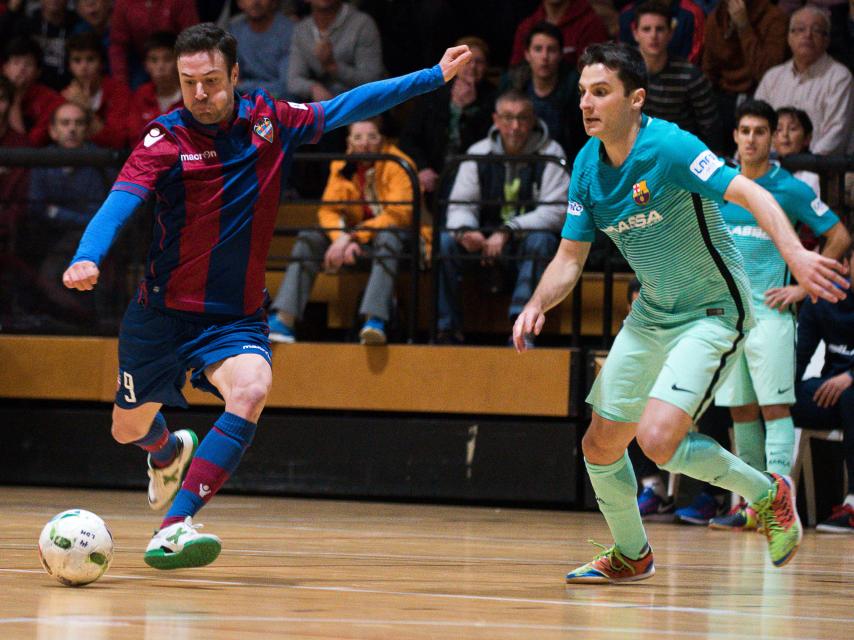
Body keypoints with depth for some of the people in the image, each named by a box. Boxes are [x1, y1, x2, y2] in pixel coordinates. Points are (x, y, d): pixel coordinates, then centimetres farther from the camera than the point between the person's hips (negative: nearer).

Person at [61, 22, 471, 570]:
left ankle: (175, 526, -32)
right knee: (130, 427, 13)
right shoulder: (167, 138, -12)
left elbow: (347, 107, 9)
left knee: (253, 388, -30)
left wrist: (437, 76, 9)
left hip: (237, 316, 1)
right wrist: (88, 259, -45)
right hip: (164, 312, -1)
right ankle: (171, 452, 54)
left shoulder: (269, 120, -2)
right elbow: (121, 201, -25)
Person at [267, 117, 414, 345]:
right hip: (355, 235, 5)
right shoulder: (341, 166, 4)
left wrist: (352, 236, -27)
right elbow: (328, 210, -3)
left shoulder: (397, 164, -13)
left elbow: (398, 214, -21)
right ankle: (284, 320, -24)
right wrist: (343, 240, -25)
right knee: (309, 238, -15)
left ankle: (374, 320, -51)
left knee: (387, 237, -39)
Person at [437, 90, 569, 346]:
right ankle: (447, 329, -21)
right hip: (485, 240, 3)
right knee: (444, 241, -24)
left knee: (540, 241, -36)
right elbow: (460, 205, 1)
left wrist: (507, 232, -25)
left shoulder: (550, 154, -4)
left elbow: (555, 212, -14)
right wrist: (465, 230, -25)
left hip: (525, 241, -3)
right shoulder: (478, 153, 5)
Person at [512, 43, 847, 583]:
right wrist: (537, 305, -14)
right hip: (652, 314, 7)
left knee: (658, 440, -22)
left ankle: (767, 493, 4)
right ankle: (632, 555, 34)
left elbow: (750, 194, -32)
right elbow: (570, 258, 6)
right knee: (601, 446, 8)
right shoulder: (587, 166, -1)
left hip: (713, 312, -7)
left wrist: (795, 255, -48)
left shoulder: (668, 146, -22)